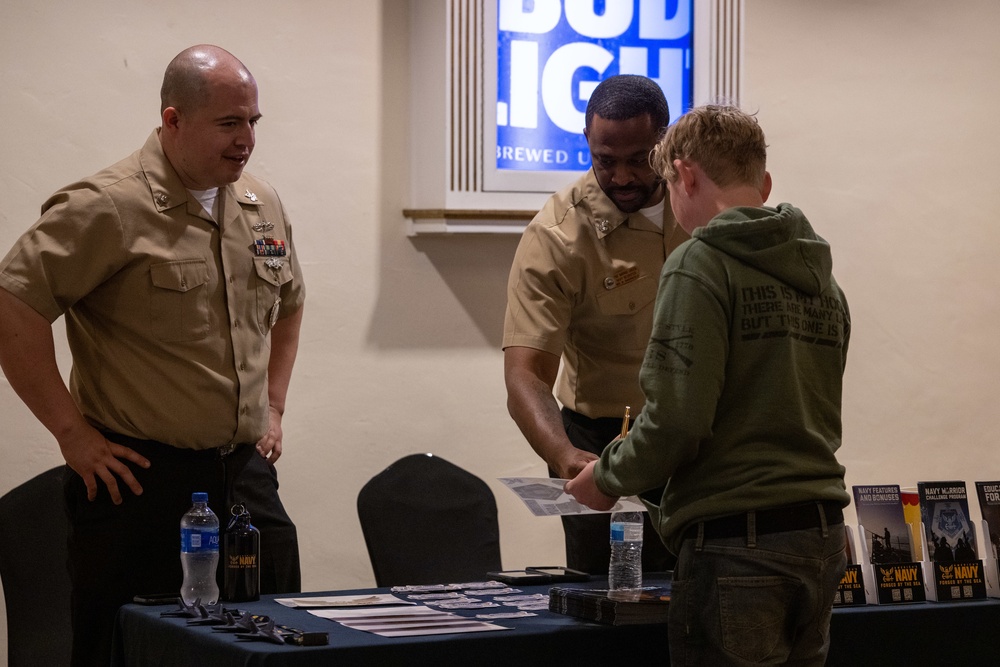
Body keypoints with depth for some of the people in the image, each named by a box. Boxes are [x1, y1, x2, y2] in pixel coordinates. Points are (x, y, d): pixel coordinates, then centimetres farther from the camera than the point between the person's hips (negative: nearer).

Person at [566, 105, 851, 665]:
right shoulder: (822, 278, 13)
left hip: (738, 542, -7)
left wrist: (607, 478, 1)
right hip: (823, 539, 7)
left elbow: (678, 419, -16)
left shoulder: (700, 267, -9)